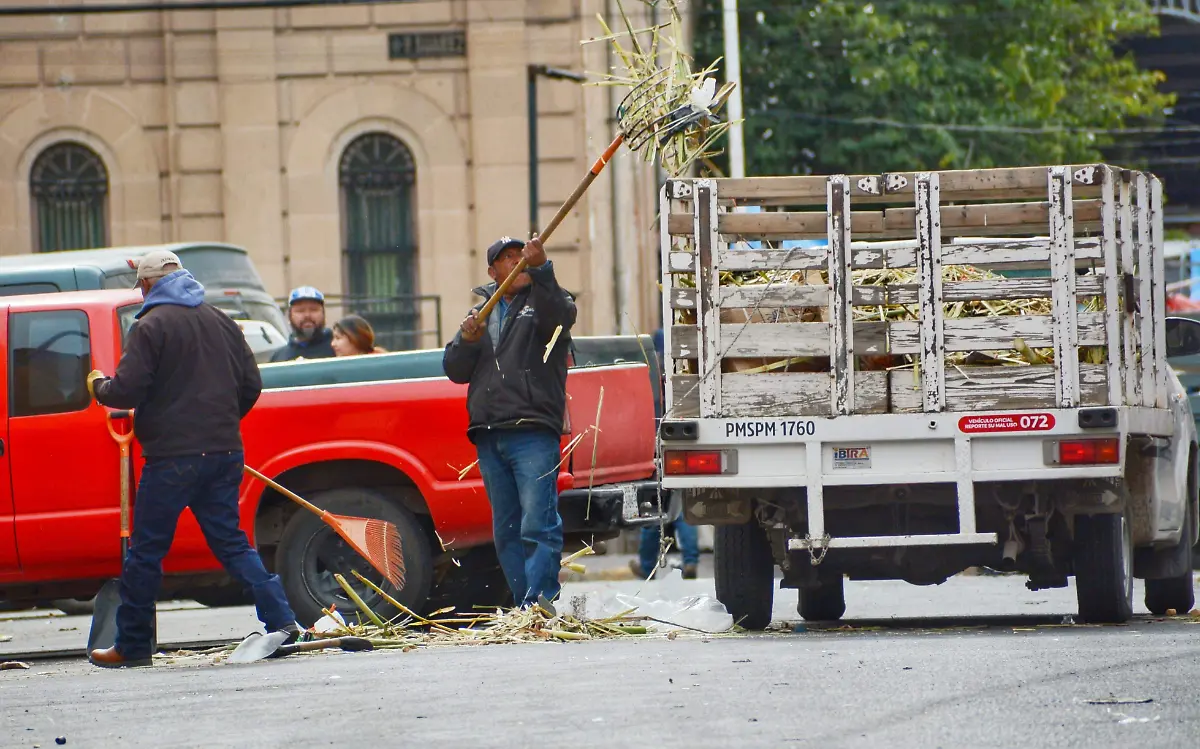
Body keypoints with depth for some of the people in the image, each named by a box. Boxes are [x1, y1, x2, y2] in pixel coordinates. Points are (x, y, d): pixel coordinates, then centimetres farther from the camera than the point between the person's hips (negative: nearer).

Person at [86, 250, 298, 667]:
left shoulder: (151, 327, -8)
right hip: (225, 452, 6)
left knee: (146, 551, 3)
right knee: (230, 541, 12)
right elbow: (250, 386, 13)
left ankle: (132, 646, 8)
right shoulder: (221, 322, 12)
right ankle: (281, 620, -2)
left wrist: (98, 385, 7)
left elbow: (127, 390, -14)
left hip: (174, 456, -6)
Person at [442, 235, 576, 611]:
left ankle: (540, 597, -24)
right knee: (506, 531, 6)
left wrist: (540, 269, -31)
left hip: (533, 431, -6)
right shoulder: (483, 312, 23)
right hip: (488, 436, 6)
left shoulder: (543, 300, 8)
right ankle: (525, 607, 9)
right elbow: (455, 371, 17)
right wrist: (467, 340, -3)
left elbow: (561, 315, -18)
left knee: (537, 524, -17)